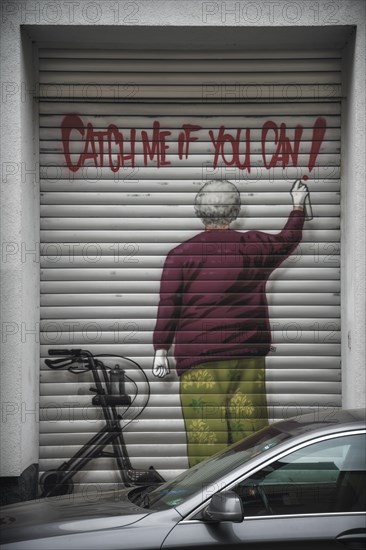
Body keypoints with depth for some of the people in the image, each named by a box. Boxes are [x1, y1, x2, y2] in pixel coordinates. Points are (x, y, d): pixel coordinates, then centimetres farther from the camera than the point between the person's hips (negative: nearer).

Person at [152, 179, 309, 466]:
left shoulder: (181, 254, 0)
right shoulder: (253, 247, 6)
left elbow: (168, 306, -1)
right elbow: (288, 239, 26)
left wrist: (161, 350, 6)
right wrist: (298, 206, 42)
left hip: (199, 360, -2)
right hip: (248, 356, 2)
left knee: (205, 435, -2)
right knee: (249, 429, 7)